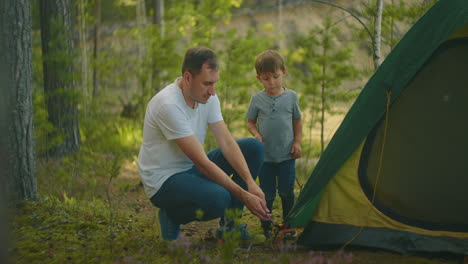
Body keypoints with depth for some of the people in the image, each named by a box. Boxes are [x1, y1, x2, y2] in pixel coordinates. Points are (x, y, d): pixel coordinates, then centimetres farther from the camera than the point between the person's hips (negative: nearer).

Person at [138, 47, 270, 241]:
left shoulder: (208, 97, -2)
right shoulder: (168, 104, -27)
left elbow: (227, 143, -6)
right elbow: (202, 163, -27)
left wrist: (250, 182, -21)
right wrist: (243, 196, -27)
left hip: (191, 169, 9)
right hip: (164, 180, -9)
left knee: (253, 147, -3)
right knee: (219, 198, -36)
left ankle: (229, 224, 2)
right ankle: (172, 215, -2)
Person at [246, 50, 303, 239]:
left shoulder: (291, 96, 1)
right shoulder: (257, 99, -2)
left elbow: (297, 121, 11)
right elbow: (250, 122, 8)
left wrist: (297, 142, 3)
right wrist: (256, 135, -10)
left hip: (287, 156, 0)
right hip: (265, 156, 0)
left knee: (287, 192, 3)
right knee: (267, 194, 3)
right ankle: (266, 227, 18)